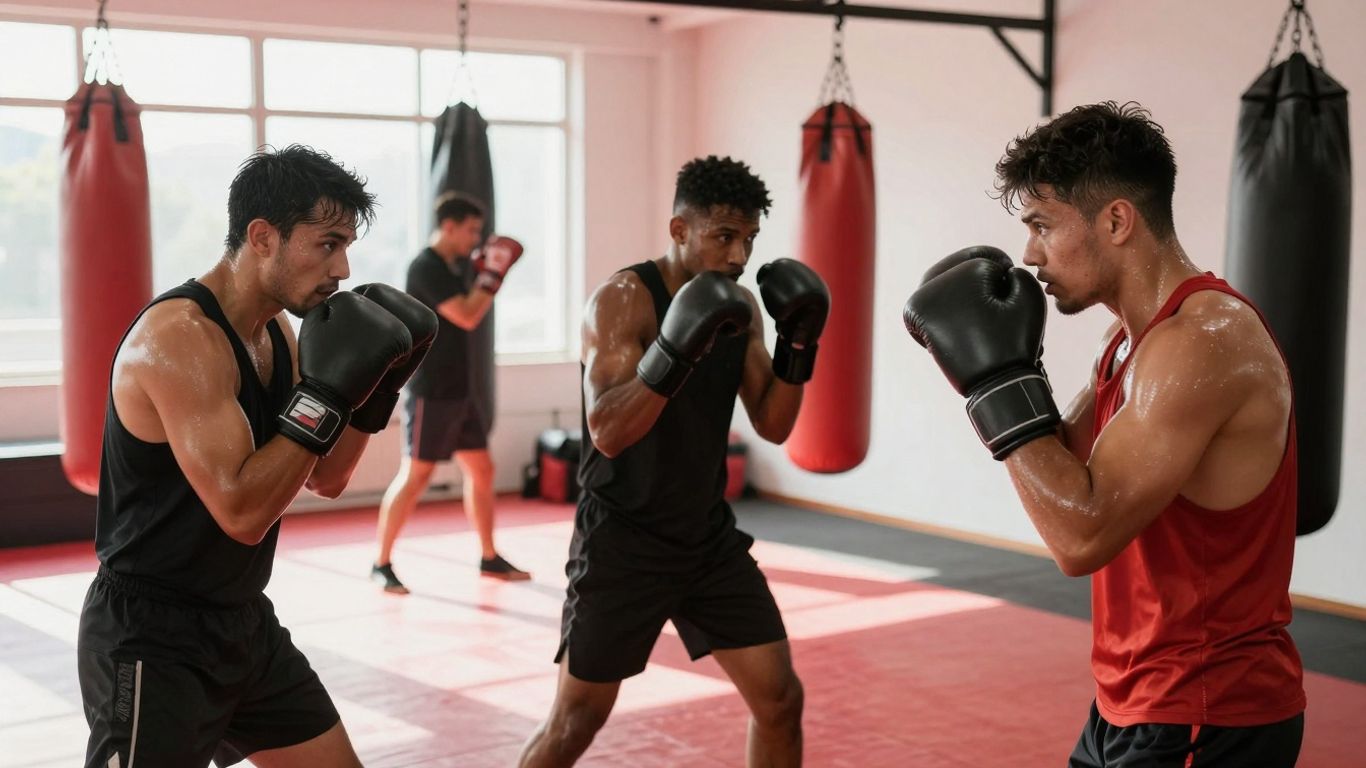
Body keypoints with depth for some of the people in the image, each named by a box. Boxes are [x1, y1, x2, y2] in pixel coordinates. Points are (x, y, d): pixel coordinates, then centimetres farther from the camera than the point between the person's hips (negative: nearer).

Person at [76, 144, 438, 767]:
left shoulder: (276, 332, 5)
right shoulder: (178, 338, -23)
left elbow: (325, 480, 12)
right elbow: (242, 512, -29)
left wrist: (376, 386, -1)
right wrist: (326, 393, -27)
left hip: (243, 623, 9)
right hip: (152, 639, -9)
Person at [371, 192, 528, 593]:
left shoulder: (454, 267, 13)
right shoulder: (425, 268, -15)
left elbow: (469, 316, 22)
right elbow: (467, 317, -23)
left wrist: (486, 275, 10)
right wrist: (493, 274, -13)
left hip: (461, 390, 9)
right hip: (431, 392, -9)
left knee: (481, 469, 11)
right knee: (415, 476, -6)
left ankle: (489, 558, 20)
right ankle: (381, 564, 3)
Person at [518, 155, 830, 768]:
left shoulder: (741, 307, 3)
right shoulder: (623, 299, -17)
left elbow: (773, 426, 6)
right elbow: (607, 433, -26)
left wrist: (799, 343, -8)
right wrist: (676, 351, -38)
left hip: (710, 536, 6)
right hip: (622, 541, -6)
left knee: (780, 699, 4)